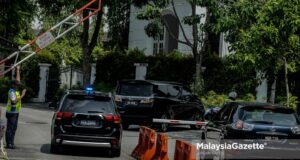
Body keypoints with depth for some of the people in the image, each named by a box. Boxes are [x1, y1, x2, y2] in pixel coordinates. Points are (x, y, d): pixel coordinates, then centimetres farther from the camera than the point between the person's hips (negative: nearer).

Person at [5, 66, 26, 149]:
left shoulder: (15, 90, 11)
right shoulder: (11, 91, -15)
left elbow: (18, 80, 23)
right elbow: (14, 101, -25)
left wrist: (18, 70, 23)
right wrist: (22, 95, -22)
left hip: (15, 112, 9)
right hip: (11, 112, -9)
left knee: (14, 128, 9)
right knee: (10, 128, -7)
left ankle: (11, 143, 12)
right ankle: (9, 144, -6)